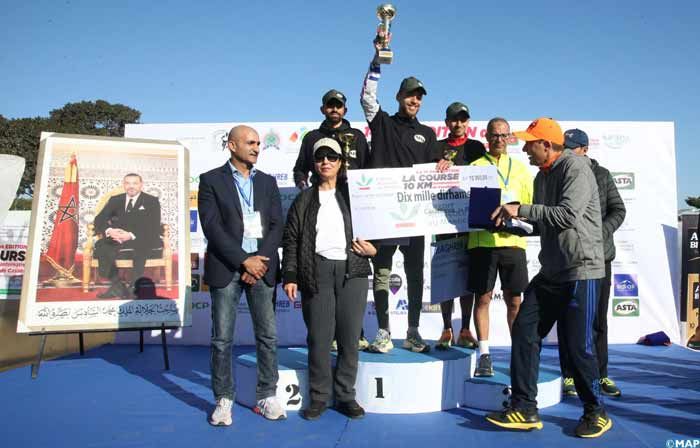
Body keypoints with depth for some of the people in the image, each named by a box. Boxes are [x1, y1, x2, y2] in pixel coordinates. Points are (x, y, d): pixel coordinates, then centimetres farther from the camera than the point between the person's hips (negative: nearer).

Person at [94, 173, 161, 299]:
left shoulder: (151, 201, 3)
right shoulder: (115, 200, 14)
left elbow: (154, 228, -9)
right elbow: (99, 220, 6)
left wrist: (131, 235, -25)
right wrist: (109, 230, -19)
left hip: (143, 240, -3)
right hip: (117, 239, 4)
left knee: (141, 246, -38)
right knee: (100, 245, -26)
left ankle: (134, 288, -30)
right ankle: (117, 285, -18)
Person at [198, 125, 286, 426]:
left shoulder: (268, 182, 13)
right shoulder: (211, 180, 2)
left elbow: (277, 225, 6)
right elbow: (212, 227, -8)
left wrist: (261, 261, -8)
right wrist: (244, 260, -14)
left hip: (261, 266, 3)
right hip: (226, 268, -3)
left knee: (268, 335, 5)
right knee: (222, 338, 2)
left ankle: (266, 397, 17)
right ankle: (224, 400, 16)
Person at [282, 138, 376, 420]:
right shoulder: (304, 200, 12)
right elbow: (291, 241, 7)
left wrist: (373, 250, -3)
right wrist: (290, 276, -1)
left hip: (352, 271, 1)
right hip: (317, 272, 0)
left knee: (350, 336, 2)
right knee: (319, 336, -1)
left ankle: (345, 395, 15)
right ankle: (319, 397, 13)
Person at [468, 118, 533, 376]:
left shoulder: (520, 168, 16)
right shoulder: (475, 166, 9)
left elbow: (530, 206, 15)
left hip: (513, 241, 2)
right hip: (483, 240, -2)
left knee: (514, 300, 5)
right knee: (483, 298, 1)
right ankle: (484, 355, 10)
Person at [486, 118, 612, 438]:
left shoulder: (575, 167, -12)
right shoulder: (542, 176, 14)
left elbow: (568, 215, -24)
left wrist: (521, 210, -22)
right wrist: (512, 222, 7)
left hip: (581, 270, -8)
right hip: (550, 271, 8)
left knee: (578, 345, -3)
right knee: (524, 330, 2)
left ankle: (595, 413, 19)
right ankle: (525, 409, 9)